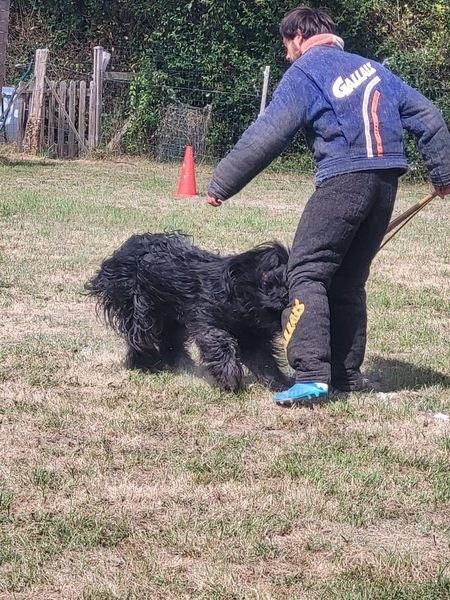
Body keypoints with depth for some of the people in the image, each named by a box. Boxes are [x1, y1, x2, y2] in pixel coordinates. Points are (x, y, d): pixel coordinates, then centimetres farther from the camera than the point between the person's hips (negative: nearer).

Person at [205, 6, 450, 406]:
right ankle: (347, 373, 17)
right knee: (349, 281, 16)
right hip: (386, 182, 7)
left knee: (307, 273, -7)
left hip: (343, 179, -7)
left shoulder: (304, 74, 2)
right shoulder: (371, 67, 21)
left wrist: (220, 185, 0)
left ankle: (312, 374, -21)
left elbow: (265, 139, -6)